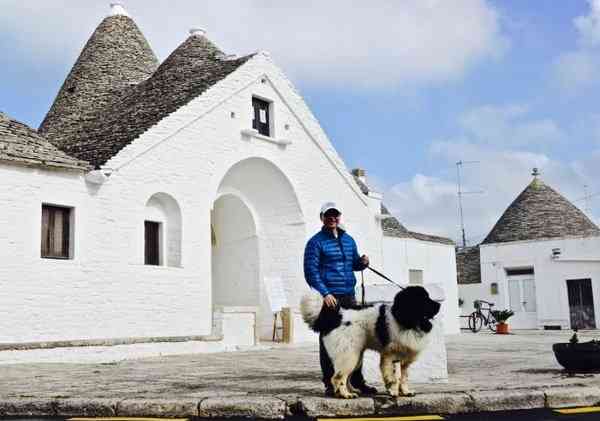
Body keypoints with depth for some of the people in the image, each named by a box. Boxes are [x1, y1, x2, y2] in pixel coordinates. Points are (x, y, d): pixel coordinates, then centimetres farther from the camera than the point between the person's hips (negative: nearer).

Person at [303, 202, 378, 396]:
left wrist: (362, 262, 2)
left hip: (349, 296, 6)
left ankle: (357, 380, 17)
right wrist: (325, 293, -18)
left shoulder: (349, 240, 17)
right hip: (328, 298, -5)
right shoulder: (316, 242, -1)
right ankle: (330, 383, 4)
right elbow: (310, 271, -8)